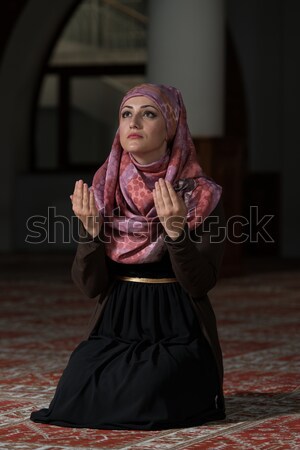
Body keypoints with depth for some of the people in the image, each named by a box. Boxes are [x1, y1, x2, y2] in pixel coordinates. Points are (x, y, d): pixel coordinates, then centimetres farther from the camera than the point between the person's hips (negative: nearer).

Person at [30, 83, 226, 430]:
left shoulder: (200, 195, -6)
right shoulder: (103, 193, 3)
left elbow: (200, 284, -11)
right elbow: (91, 285, 0)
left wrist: (175, 228, -26)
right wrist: (91, 229, -16)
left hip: (177, 333, -3)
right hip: (116, 327, 3)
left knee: (138, 400, -28)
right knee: (75, 394, -23)